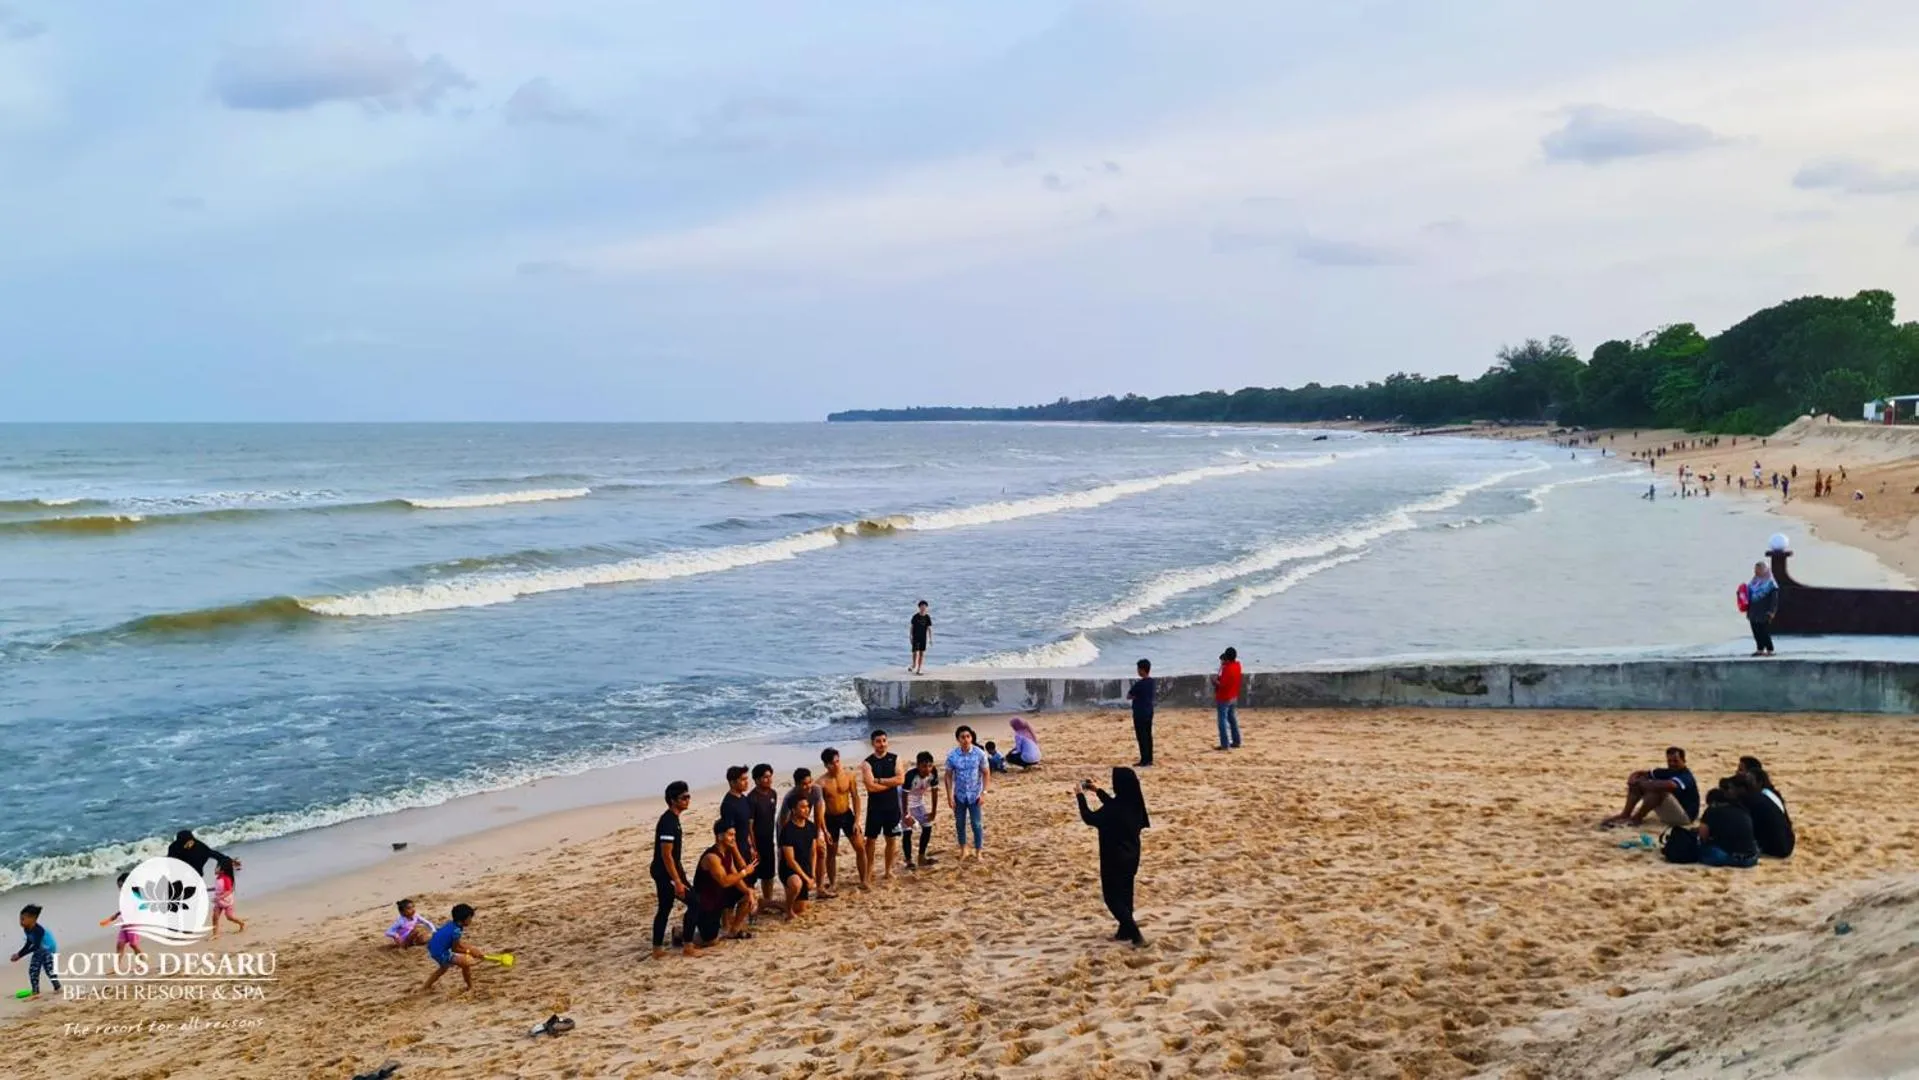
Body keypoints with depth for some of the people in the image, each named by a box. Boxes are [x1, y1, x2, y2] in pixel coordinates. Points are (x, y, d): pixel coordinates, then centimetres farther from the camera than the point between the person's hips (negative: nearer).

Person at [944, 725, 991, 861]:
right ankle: (963, 849, 31)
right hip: (959, 795, 1)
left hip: (975, 795, -1)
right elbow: (948, 776, -3)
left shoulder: (979, 753, -12)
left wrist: (984, 792, -10)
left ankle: (977, 853, 15)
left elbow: (986, 773, -4)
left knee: (977, 824, 1)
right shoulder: (952, 755, -11)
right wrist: (949, 796, -6)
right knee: (960, 823, 12)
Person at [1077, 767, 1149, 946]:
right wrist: (1097, 791, 21)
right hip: (1130, 855, 8)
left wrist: (1081, 796, -4)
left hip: (1115, 858, -8)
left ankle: (1135, 934, -4)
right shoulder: (1133, 803, -3)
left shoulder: (1115, 808, -28)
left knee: (1112, 897, 3)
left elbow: (1089, 818, -15)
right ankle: (1125, 931, 31)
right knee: (1125, 893, 20)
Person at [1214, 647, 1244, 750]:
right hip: (1234, 698, 9)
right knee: (1233, 720, 16)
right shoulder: (1237, 665, 2)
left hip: (1224, 698, -9)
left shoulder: (1227, 668, -24)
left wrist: (1215, 681, -8)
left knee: (1223, 721, -4)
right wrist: (1223, 663, 9)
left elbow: (1222, 685, -25)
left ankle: (1225, 744, -5)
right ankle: (1236, 742, 20)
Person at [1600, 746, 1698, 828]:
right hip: (1668, 813, 9)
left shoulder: (1685, 777, -20)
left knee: (1658, 789, -34)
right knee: (1639, 783, -2)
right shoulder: (1668, 772, 5)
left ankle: (1636, 819, -22)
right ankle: (1625, 814, -13)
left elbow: (1669, 786, -44)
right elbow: (1639, 773, 8)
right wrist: (1633, 779, -18)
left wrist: (1644, 783, -30)